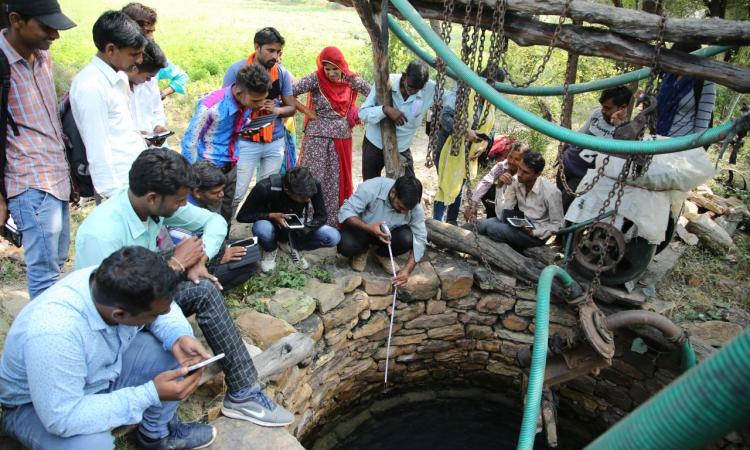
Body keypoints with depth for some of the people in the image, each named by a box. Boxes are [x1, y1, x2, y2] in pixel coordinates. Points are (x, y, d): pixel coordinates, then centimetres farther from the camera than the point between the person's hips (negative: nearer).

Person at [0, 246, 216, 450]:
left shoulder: (114, 283, -23)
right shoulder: (54, 333, -40)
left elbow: (164, 305, -4)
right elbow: (63, 419, -35)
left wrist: (179, 337, -24)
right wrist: (151, 394, -34)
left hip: (101, 370, 6)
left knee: (174, 347, -11)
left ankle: (158, 433, 10)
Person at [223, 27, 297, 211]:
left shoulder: (283, 73, 4)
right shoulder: (237, 70, -5)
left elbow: (291, 107, 8)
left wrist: (276, 110, -14)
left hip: (275, 142, 4)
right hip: (245, 142, -3)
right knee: (236, 193, -3)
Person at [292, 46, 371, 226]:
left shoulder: (350, 80, -1)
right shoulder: (316, 79, -10)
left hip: (342, 137, 4)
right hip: (317, 137, -4)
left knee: (337, 180, 8)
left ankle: (332, 222, 18)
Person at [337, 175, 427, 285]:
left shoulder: (415, 207, -24)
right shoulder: (370, 188, -33)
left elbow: (420, 239, -19)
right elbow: (345, 212, -28)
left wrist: (407, 270, -31)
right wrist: (369, 228, -44)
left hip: (389, 234, 2)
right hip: (361, 228, -2)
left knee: (407, 239, -29)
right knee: (346, 246, -33)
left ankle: (383, 254, 4)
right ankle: (362, 250, 6)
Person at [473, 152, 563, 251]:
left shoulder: (551, 192, -22)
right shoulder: (515, 181, -9)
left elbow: (557, 225, -12)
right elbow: (502, 212, -9)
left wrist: (533, 233, -25)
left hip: (536, 233, -5)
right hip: (519, 223, 5)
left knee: (491, 228, -24)